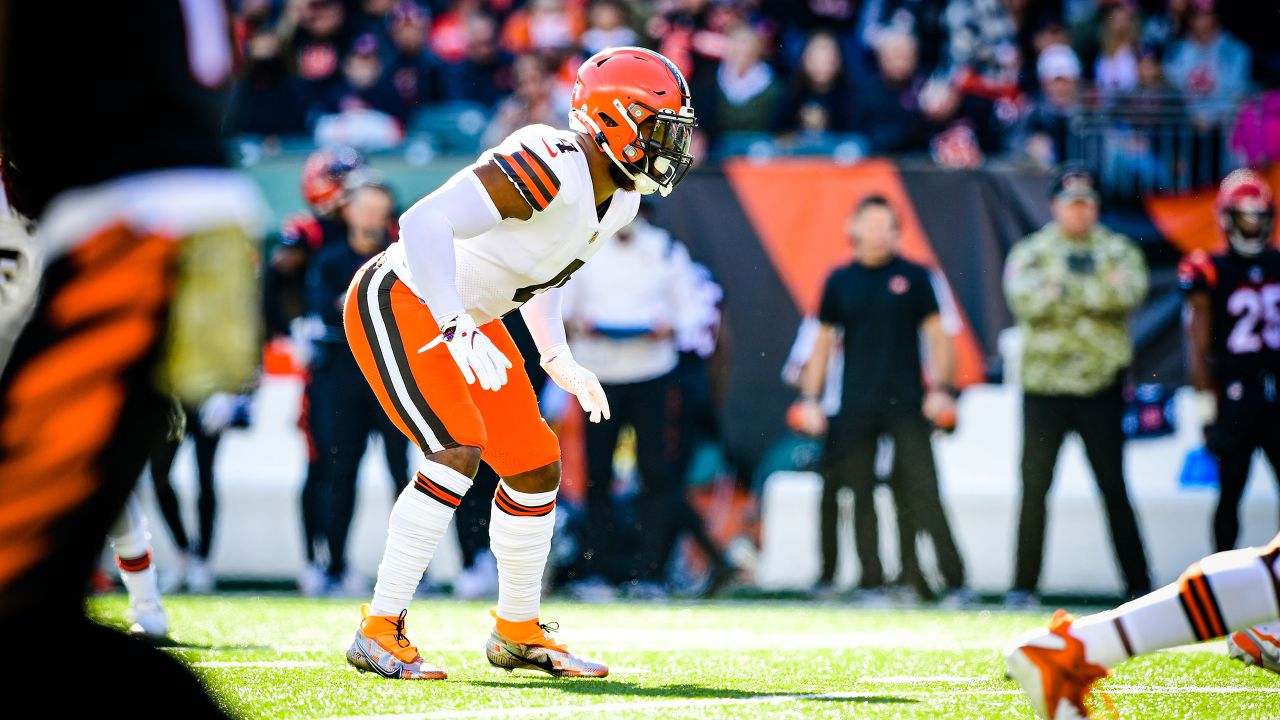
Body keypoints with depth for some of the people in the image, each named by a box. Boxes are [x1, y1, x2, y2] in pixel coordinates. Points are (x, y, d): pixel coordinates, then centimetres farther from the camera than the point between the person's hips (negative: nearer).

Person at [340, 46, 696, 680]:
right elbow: (425, 223, -36)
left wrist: (559, 360, 9)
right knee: (457, 452, -22)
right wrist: (457, 332, -41)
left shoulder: (620, 198, 1)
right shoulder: (550, 167, -29)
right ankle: (379, 633, -15)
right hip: (399, 302, -9)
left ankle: (517, 632, 25)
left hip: (466, 317, 9)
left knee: (536, 467, 8)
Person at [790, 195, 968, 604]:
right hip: (855, 408, 2)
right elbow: (824, 341, 13)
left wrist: (941, 387, -4)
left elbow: (935, 333, 6)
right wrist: (810, 398, 9)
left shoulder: (913, 277, 4)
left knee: (924, 491, -7)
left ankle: (954, 581, -5)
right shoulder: (840, 281, 8)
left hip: (907, 403, -2)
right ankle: (871, 582, 9)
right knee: (862, 496, 3)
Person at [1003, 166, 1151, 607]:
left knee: (1114, 487, -1)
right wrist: (1096, 291, -20)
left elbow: (1129, 292, -12)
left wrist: (1062, 288, -20)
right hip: (1044, 384, 0)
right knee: (1034, 488, 3)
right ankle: (1024, 585, 9)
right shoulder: (1030, 252, 6)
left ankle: (1139, 586, 1)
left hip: (1101, 385, 0)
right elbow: (1024, 298, -14)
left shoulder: (1119, 251, 8)